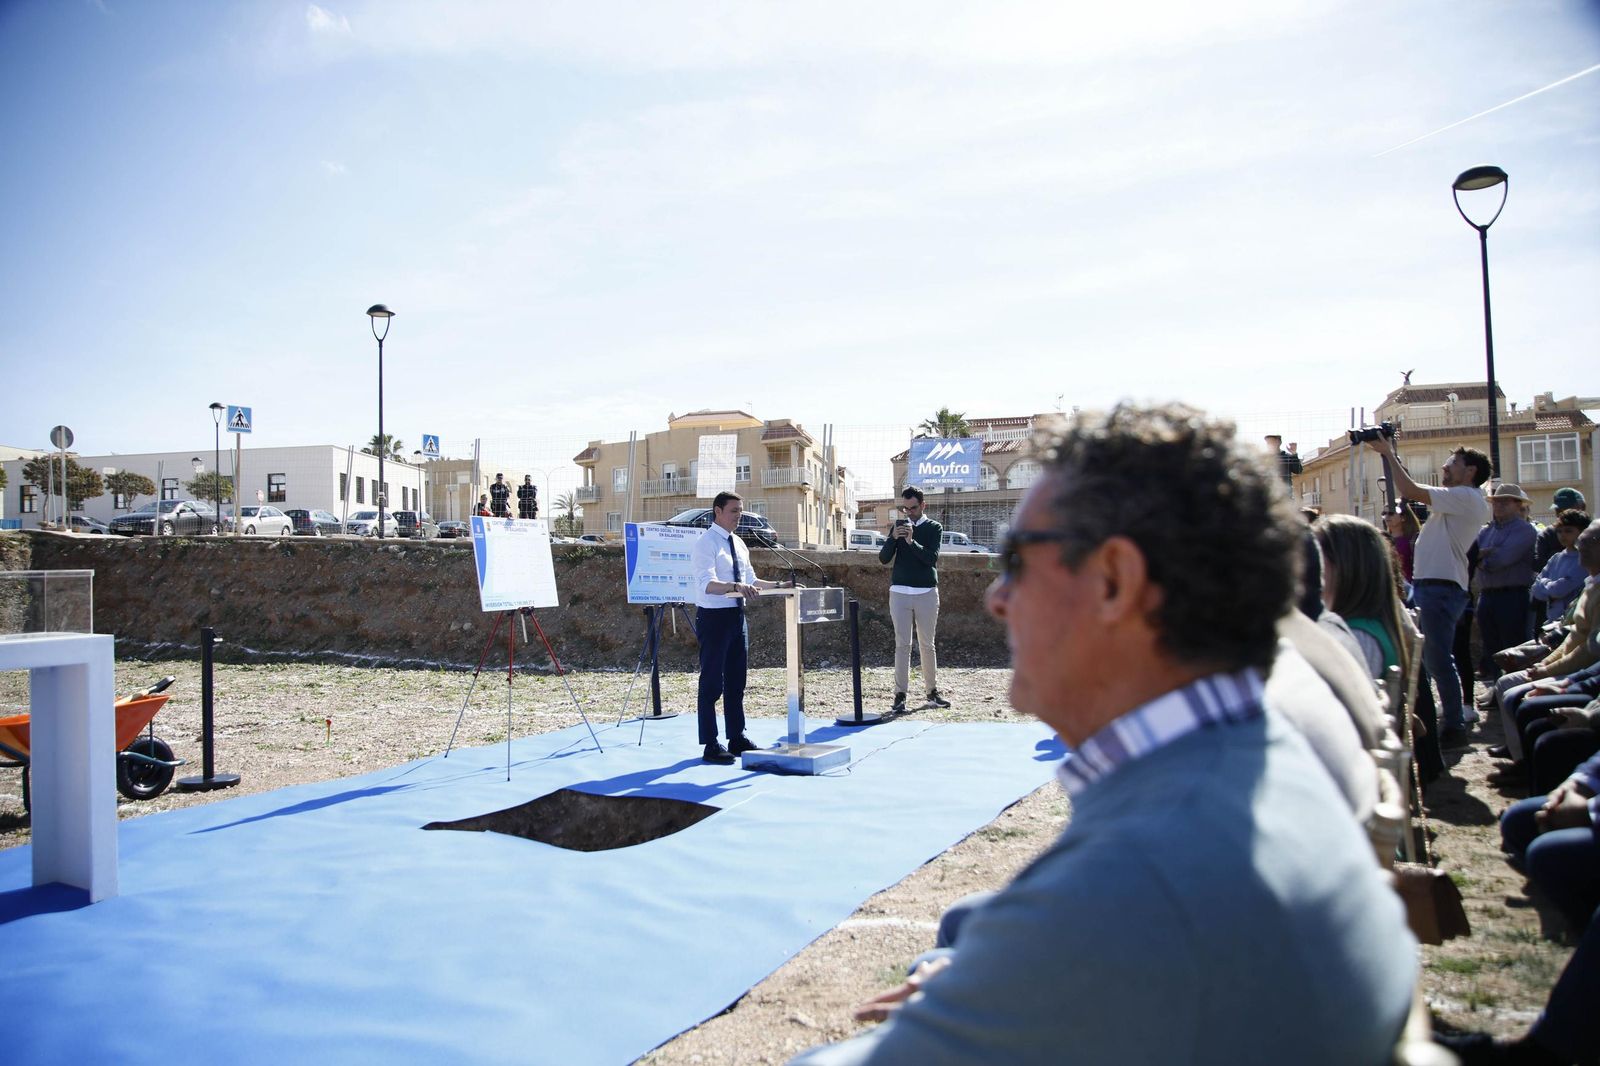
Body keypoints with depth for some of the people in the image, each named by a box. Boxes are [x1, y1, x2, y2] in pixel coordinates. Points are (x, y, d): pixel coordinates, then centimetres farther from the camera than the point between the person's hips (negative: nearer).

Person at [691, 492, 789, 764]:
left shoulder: (739, 544, 13)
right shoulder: (706, 543, -13)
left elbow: (750, 580, 20)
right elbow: (707, 584, -27)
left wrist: (777, 585, 7)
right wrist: (735, 586, -43)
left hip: (736, 616, 9)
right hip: (713, 617, -8)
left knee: (736, 681, 14)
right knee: (712, 683, -2)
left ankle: (737, 738, 25)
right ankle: (711, 745, 5)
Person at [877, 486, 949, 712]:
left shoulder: (934, 528, 4)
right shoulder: (898, 527, 9)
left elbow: (931, 557, -11)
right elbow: (884, 558, 0)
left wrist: (911, 541, -22)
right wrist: (894, 538, -15)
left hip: (926, 593, -1)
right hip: (899, 592, 1)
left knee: (927, 645, 6)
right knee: (902, 645, -1)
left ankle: (932, 691, 15)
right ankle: (900, 695, 0)